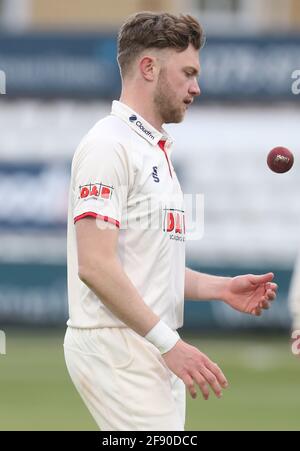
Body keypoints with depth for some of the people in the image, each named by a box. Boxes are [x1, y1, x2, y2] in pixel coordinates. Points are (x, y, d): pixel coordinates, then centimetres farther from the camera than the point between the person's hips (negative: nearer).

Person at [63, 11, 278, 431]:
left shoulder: (156, 151, 20)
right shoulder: (110, 145, -11)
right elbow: (95, 265, -20)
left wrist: (221, 288, 10)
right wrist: (169, 342, -22)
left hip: (155, 351, 10)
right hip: (117, 347, -10)